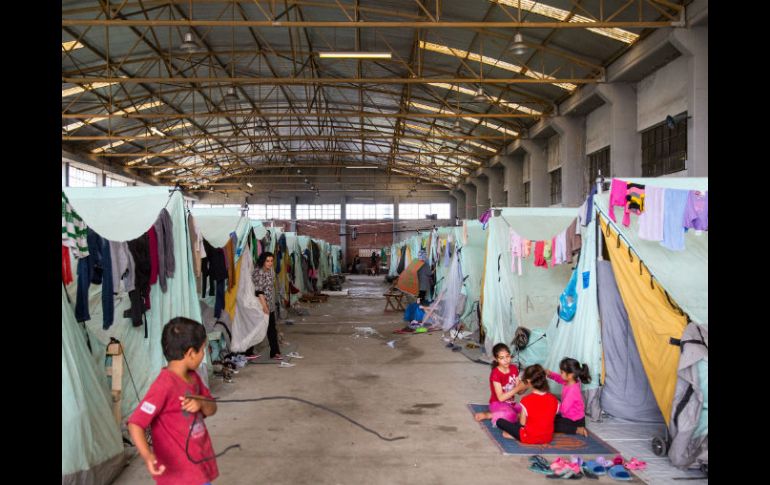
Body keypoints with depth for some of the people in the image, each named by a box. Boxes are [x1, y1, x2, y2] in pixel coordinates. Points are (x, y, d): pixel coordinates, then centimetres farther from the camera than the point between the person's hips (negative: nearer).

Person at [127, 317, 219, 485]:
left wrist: (201, 403, -14)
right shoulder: (165, 385, -24)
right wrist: (147, 455, -39)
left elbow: (212, 408, 9)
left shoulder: (192, 377, 2)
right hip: (180, 470, -8)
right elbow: (135, 424, -25)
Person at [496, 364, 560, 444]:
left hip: (530, 438, -5)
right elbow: (549, 419, 4)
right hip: (547, 438, 5)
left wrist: (519, 416, 11)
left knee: (500, 421, 6)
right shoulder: (553, 399, -8)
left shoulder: (526, 400, -20)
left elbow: (522, 423, -10)